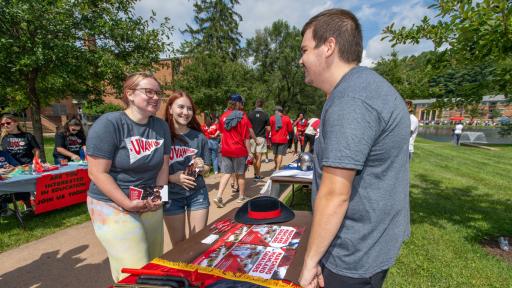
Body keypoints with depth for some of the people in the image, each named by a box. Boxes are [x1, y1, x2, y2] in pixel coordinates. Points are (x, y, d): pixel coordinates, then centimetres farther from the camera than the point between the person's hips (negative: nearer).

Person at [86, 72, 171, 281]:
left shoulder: (161, 127, 2)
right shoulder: (108, 124, -14)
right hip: (113, 205, -5)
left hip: (150, 206, 6)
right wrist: (128, 204, -19)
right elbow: (98, 173, -16)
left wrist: (158, 196, -5)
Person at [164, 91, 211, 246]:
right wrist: (172, 177, -19)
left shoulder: (199, 137, 0)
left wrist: (201, 168, -13)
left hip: (198, 194, 2)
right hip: (172, 196, -1)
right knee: (178, 244, 13)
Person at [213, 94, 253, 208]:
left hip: (226, 150, 4)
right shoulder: (243, 118, -12)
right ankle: (241, 196, 25)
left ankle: (219, 196, -2)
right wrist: (249, 153, -6)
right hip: (239, 150, -4)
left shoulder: (223, 116, 2)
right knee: (241, 174, 11)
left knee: (226, 173, 9)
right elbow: (246, 138, -12)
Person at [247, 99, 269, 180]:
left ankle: (256, 173, 24)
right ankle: (257, 175, 6)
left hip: (252, 138, 2)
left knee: (254, 157, 15)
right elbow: (268, 128, -4)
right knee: (259, 157, 2)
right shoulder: (265, 114, -5)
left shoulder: (250, 114, -1)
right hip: (261, 138, -2)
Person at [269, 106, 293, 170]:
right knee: (280, 154, 0)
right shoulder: (287, 118, -1)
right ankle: (277, 168, -7)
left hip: (274, 139, 2)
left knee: (275, 154, 18)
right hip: (283, 139, -2)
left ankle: (276, 166, 35)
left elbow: (268, 129, -4)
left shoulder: (271, 118, -2)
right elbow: (290, 129, 0)